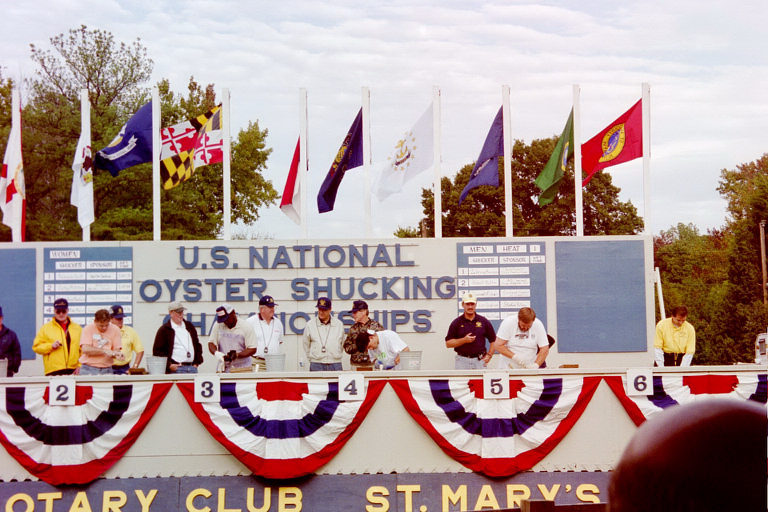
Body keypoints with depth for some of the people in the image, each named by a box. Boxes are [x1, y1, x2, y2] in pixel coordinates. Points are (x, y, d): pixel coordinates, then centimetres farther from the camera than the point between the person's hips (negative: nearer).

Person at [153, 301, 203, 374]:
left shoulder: (189, 326, 19)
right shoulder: (164, 330, 2)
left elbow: (197, 345, 24)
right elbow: (157, 351, -2)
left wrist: (197, 362, 11)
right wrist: (168, 365, -12)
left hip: (192, 368, 5)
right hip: (175, 369, -5)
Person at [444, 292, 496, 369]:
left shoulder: (483, 321, 7)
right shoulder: (456, 322, 4)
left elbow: (493, 340, 13)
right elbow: (448, 343, 1)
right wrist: (464, 340, -11)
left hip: (479, 360, 1)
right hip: (462, 360, -1)